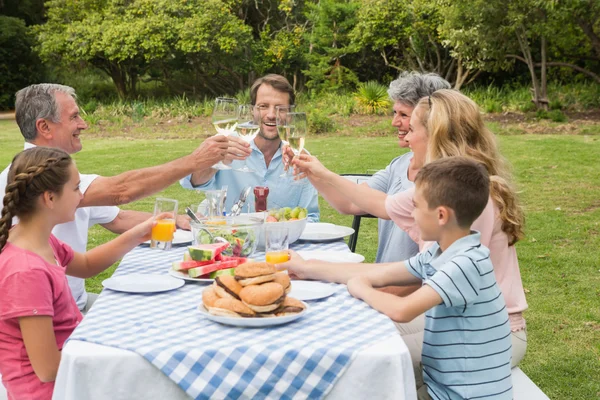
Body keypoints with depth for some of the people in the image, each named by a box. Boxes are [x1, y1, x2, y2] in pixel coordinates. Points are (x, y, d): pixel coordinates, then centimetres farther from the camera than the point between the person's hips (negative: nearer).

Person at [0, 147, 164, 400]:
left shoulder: (38, 240, -2)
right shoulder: (27, 272, -30)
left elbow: (86, 265, 18)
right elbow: (49, 370, -27)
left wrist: (136, 236, 5)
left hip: (69, 364, 9)